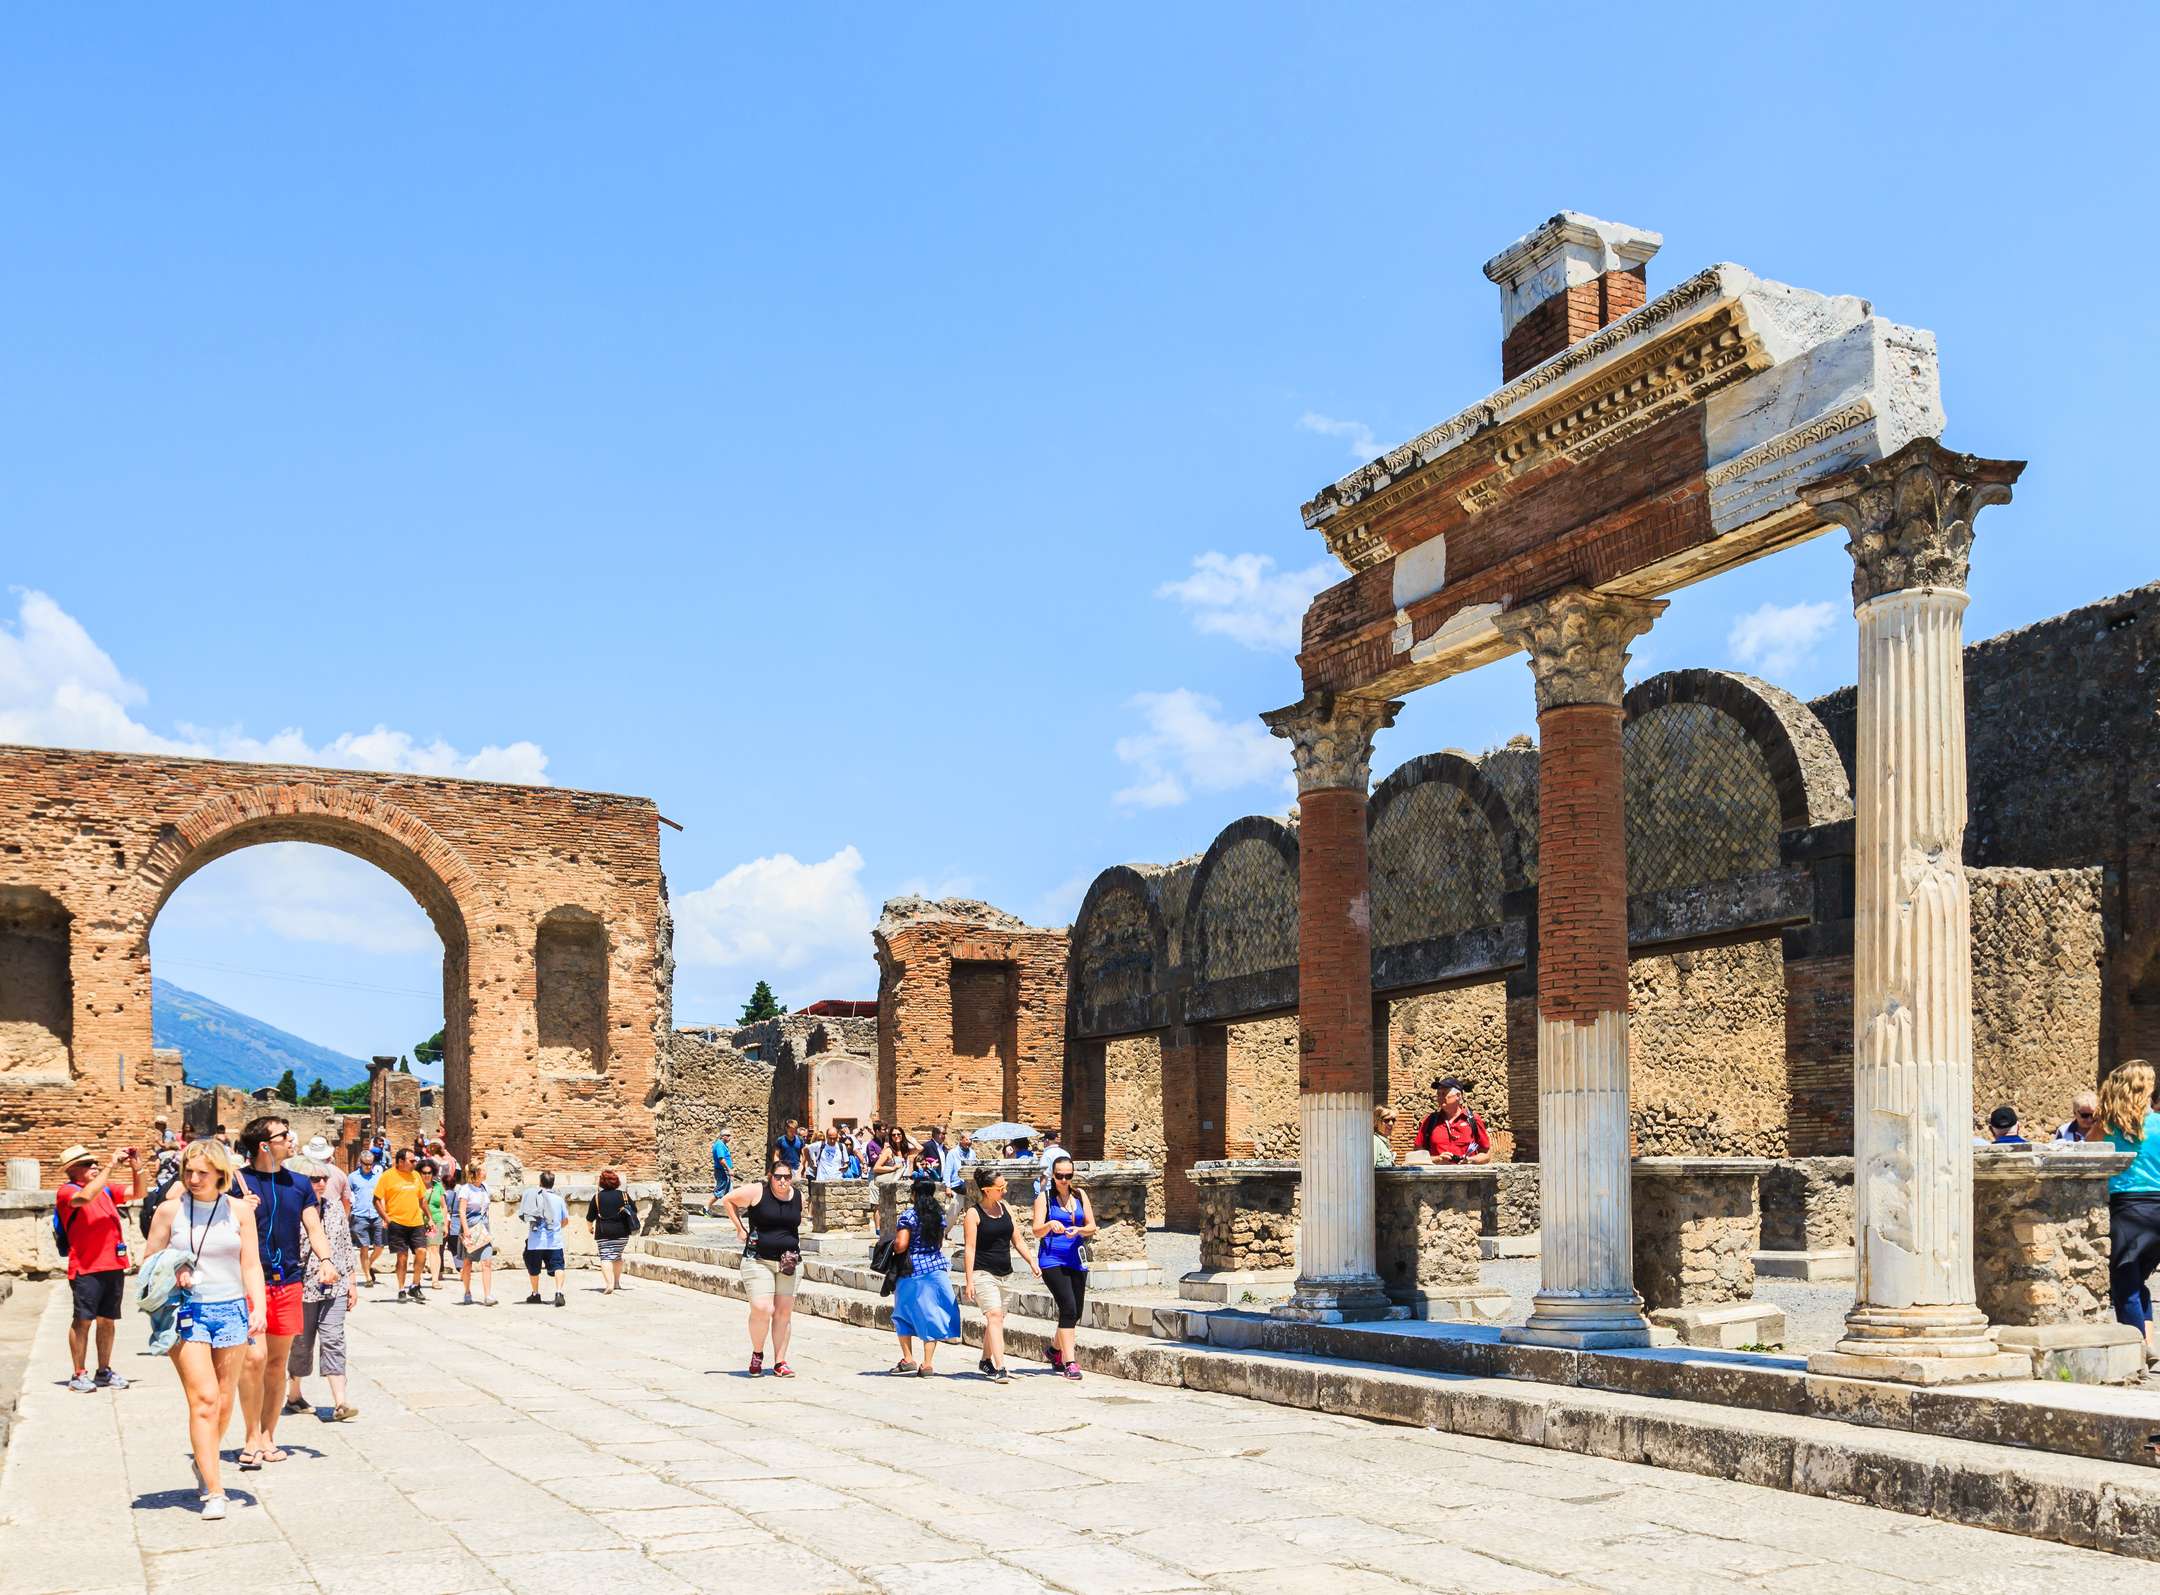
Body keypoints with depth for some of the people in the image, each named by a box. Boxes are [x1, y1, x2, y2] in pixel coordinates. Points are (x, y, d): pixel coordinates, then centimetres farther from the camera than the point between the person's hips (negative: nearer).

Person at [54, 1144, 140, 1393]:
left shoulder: (106, 1188, 14)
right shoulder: (67, 1191, -4)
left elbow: (136, 1193, 20)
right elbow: (85, 1197, -25)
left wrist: (136, 1169, 2)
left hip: (114, 1265, 6)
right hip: (86, 1267, -6)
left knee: (108, 1320, 10)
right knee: (83, 1320, -3)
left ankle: (104, 1371, 18)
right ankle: (79, 1375, 3)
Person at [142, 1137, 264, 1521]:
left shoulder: (239, 1211, 4)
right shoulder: (170, 1210, 2)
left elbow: (251, 1265, 4)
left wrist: (258, 1308, -7)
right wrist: (171, 1274, -13)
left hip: (230, 1310, 2)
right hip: (187, 1312, -2)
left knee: (224, 1402, 8)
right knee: (203, 1399, -11)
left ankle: (204, 1463, 33)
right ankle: (213, 1490, -9)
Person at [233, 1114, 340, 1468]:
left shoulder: (299, 1185, 11)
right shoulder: (239, 1182, -3)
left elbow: (314, 1228, 8)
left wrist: (325, 1259, -10)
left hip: (289, 1281, 5)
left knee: (277, 1362, 10)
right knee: (255, 1357, -15)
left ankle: (268, 1436, 19)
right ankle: (253, 1437, -2)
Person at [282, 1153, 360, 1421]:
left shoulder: (334, 1207, 9)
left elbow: (347, 1246, 14)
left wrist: (352, 1282, 12)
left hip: (335, 1287, 4)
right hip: (303, 1287, -4)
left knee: (334, 1340, -4)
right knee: (301, 1342, 9)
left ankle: (339, 1402, -10)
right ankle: (293, 1395, 29)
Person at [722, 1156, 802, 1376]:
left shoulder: (798, 1196, 5)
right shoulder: (757, 1192, -8)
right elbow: (728, 1200, 3)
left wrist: (795, 1253, 13)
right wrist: (740, 1228, 0)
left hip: (789, 1263, 4)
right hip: (758, 1260, -4)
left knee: (784, 1312, 4)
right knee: (762, 1309, -14)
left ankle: (779, 1362, 14)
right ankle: (757, 1353, 12)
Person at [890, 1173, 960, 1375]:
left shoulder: (909, 1215, -12)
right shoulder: (939, 1213, 6)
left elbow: (900, 1246, -17)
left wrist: (895, 1235, 2)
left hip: (914, 1271, -4)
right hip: (937, 1268, 4)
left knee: (903, 1315, 14)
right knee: (930, 1317, 5)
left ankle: (908, 1359, 11)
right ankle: (927, 1364, 3)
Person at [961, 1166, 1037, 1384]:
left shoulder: (1005, 1208, 9)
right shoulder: (973, 1213, -9)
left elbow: (1017, 1240, 15)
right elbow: (969, 1248, -11)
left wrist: (1032, 1262, 6)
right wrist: (969, 1281, -16)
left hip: (1004, 1274, 7)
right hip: (983, 1273, -7)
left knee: (997, 1317, 14)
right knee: (994, 1315, -18)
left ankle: (986, 1361, 34)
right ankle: (1000, 1369, -24)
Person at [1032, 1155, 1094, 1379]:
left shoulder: (1080, 1195, 9)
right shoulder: (1044, 1198, -2)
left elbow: (1092, 1226, 7)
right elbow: (1037, 1231, -9)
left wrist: (1078, 1230, -14)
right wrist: (1050, 1225, -29)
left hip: (1076, 1260, 5)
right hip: (1052, 1260, -5)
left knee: (1075, 1313, 11)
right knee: (1068, 1308, -18)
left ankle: (1056, 1348, 38)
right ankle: (1069, 1363, -16)